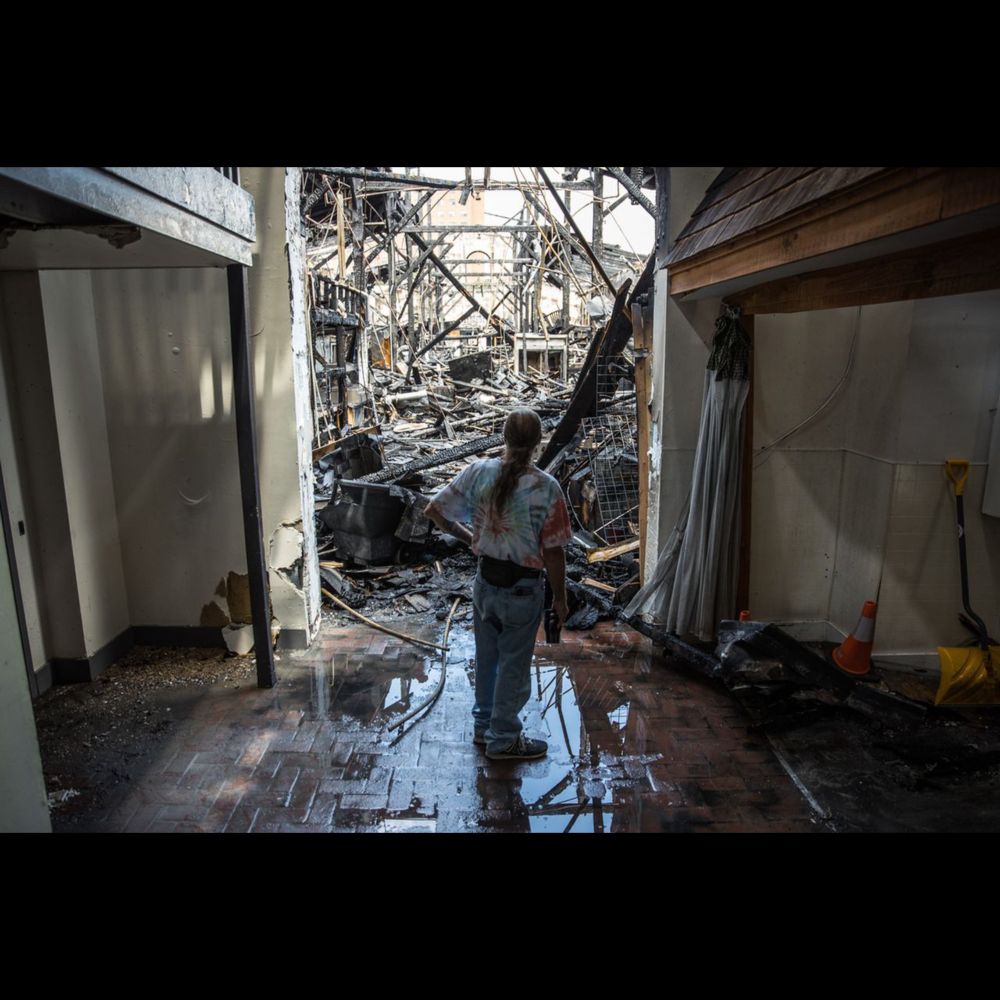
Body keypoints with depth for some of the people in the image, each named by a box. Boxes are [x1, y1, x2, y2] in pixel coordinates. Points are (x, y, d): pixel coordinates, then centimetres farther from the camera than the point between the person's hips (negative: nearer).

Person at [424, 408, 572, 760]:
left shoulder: (478, 471, -8)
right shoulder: (546, 487, -18)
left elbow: (435, 510, -2)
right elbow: (553, 550, -14)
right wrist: (560, 597, -1)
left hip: (486, 580, 4)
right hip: (523, 588, -4)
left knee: (486, 657, 21)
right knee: (513, 664, 11)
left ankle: (483, 725, 39)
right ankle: (503, 740, 26)